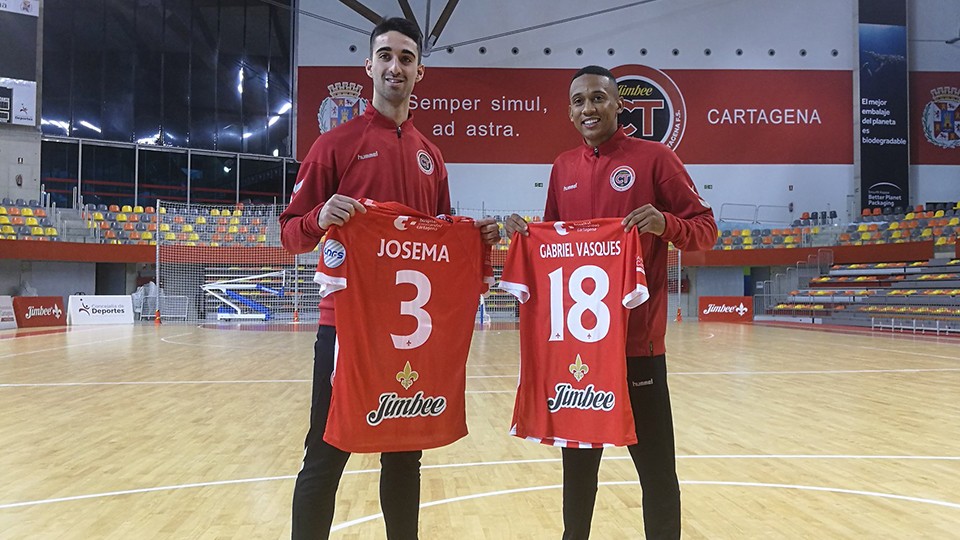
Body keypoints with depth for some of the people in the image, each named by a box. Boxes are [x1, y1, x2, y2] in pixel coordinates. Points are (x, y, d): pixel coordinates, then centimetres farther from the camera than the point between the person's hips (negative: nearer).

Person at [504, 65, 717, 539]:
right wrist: (524, 233, -2)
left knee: (655, 464, 6)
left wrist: (665, 223, -22)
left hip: (637, 338, -4)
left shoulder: (653, 158, -3)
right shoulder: (563, 167, 11)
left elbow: (705, 228, -3)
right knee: (577, 459, 18)